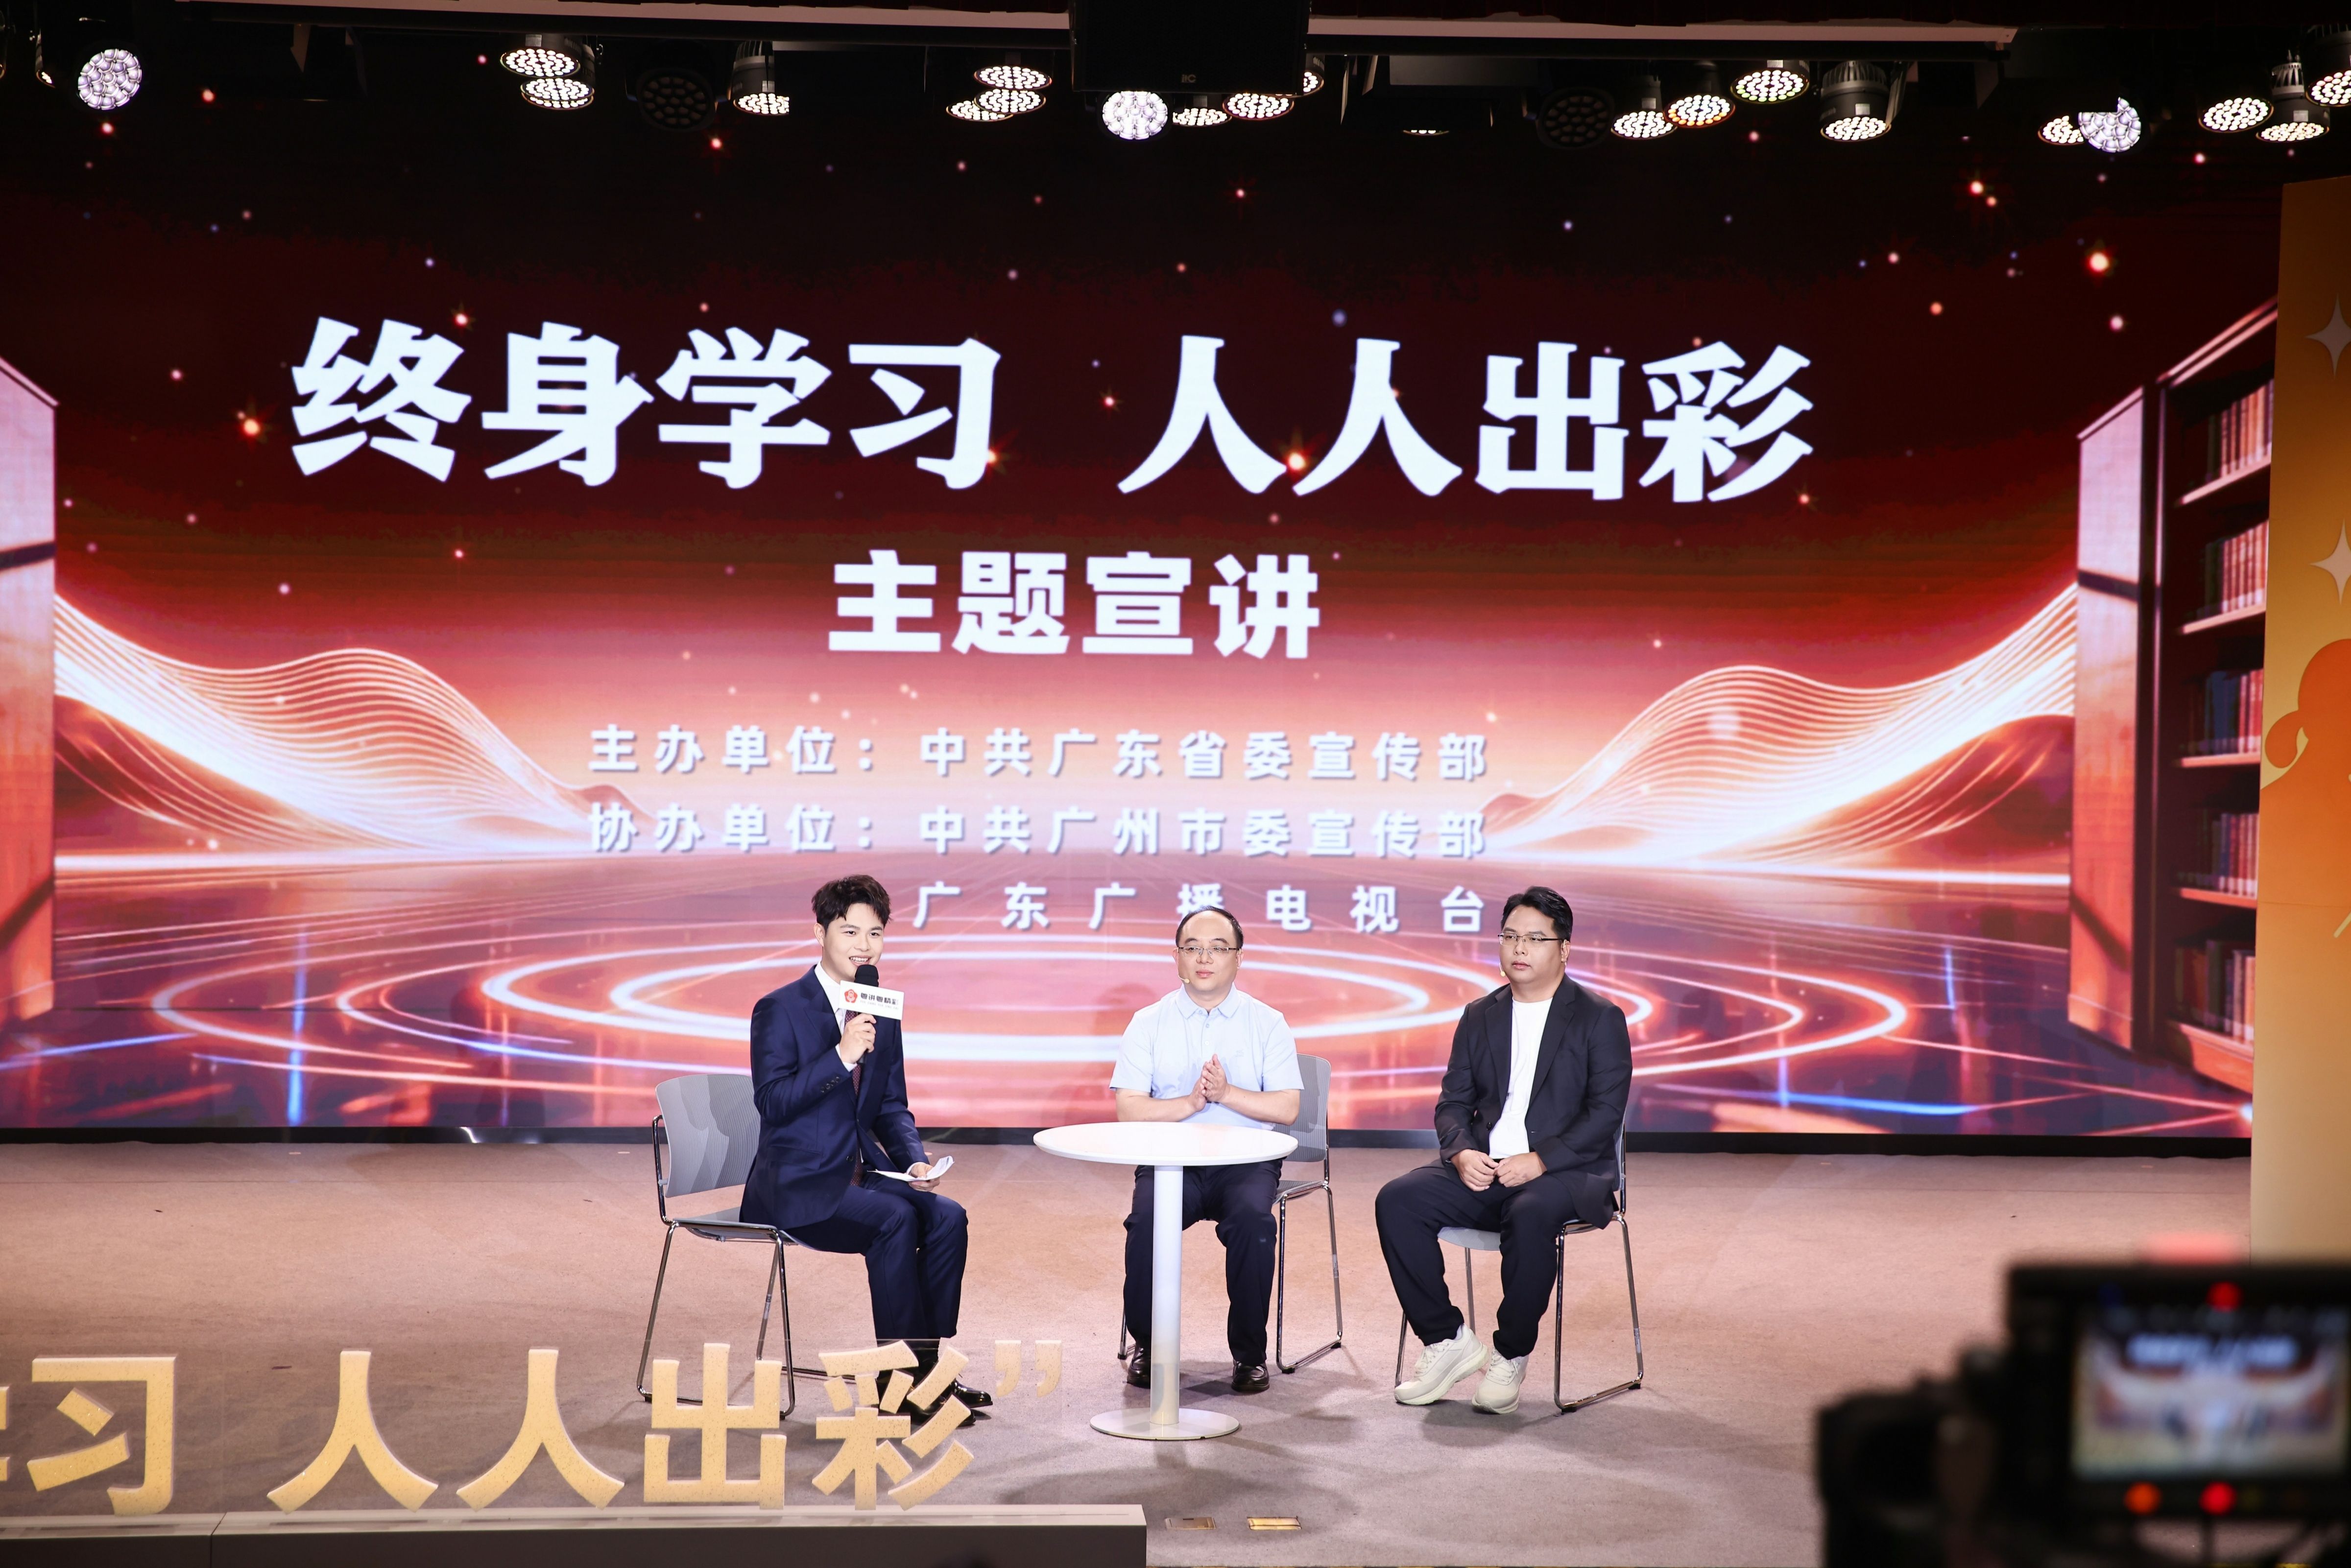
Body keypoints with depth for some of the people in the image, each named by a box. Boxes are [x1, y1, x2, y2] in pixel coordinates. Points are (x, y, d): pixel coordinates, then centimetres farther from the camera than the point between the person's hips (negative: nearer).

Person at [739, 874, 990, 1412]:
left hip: (861, 1173, 6)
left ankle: (928, 1365, -12)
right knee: (895, 1218, -29)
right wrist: (842, 1055, -27)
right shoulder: (780, 1009, -8)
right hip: (797, 1185, -6)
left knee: (946, 1216, -18)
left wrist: (917, 1162, -2)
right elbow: (772, 1102, -18)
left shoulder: (882, 1014, 12)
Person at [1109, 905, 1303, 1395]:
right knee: (1147, 1219, -31)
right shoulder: (1149, 1022, 8)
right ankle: (1146, 1344, -7)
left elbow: (1286, 1109, -2)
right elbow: (1129, 1110, -1)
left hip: (1247, 1161, 0)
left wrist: (1226, 1093, -15)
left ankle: (1249, 1352, -13)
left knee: (1252, 1218, -32)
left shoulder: (1268, 1023, 7)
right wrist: (1189, 1103, -15)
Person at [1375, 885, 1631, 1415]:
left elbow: (1606, 1112, -7)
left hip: (1565, 1172, -4)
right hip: (1482, 1169, 5)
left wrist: (1539, 1160, -20)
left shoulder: (1600, 1018, 2)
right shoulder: (1480, 1016, 16)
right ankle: (1448, 1341, -8)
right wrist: (1461, 1153, -11)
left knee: (1530, 1213, -38)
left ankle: (1511, 1356, -17)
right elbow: (1452, 1102, 12)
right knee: (1397, 1200, -21)